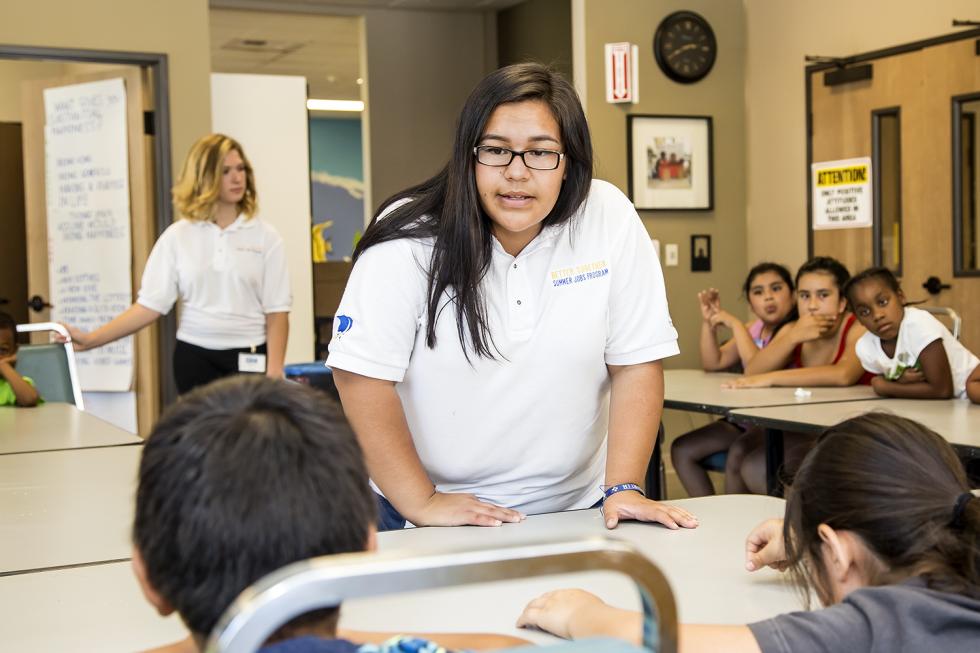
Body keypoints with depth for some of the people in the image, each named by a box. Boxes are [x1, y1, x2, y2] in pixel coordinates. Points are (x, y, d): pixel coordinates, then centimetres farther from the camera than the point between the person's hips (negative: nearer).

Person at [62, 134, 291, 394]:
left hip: (249, 358, -1)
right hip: (194, 356, 1)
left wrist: (274, 372, -10)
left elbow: (276, 311, -1)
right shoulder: (177, 236, 2)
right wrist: (91, 339, -8)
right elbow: (150, 304, 0)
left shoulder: (264, 236, 0)